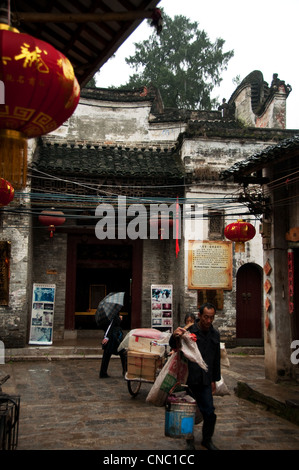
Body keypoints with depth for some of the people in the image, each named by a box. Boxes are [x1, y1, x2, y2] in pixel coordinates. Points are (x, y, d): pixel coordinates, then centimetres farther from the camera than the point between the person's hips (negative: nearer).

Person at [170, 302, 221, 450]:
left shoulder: (215, 334, 8)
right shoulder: (189, 331, -10)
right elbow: (173, 345, -21)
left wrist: (214, 379, 18)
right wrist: (175, 336, -45)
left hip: (205, 382, 4)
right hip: (189, 380, -3)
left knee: (209, 412, 3)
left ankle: (207, 440, 26)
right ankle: (189, 439, 30)